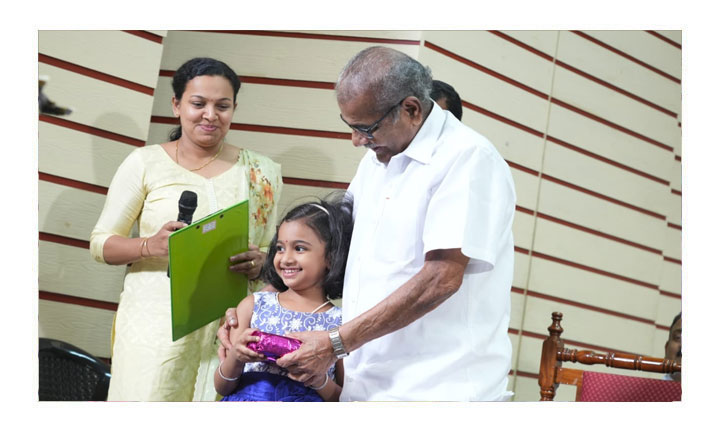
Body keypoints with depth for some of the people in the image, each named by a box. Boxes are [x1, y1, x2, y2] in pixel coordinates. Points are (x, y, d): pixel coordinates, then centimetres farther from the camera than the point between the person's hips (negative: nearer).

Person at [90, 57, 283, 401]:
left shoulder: (261, 173, 9)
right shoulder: (145, 163, 3)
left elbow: (273, 249, 14)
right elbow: (100, 243, 3)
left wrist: (260, 262, -9)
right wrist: (149, 246, -17)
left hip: (224, 328, 2)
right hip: (155, 324, -1)